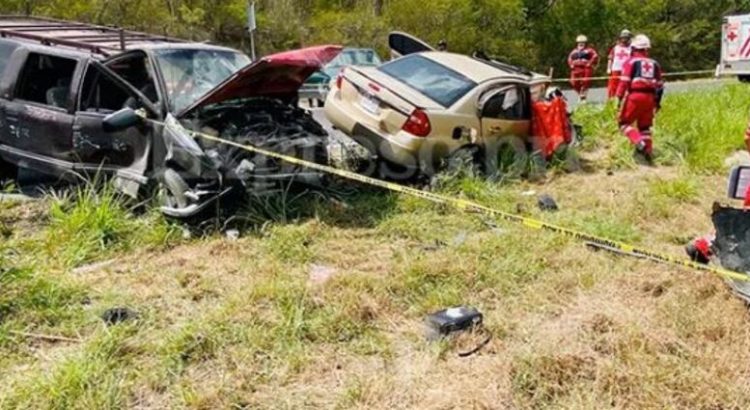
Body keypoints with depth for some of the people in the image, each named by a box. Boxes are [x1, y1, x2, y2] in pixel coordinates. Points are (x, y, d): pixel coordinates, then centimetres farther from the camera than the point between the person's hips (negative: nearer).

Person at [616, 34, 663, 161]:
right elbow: (659, 85, 17)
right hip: (649, 97, 5)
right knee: (645, 126, 17)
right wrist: (658, 101, 25)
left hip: (635, 96, -5)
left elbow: (624, 81, -9)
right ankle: (648, 151, 13)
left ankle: (639, 142, -18)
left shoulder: (631, 61, 2)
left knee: (624, 123, 4)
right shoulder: (654, 64, 16)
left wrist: (619, 98, -8)